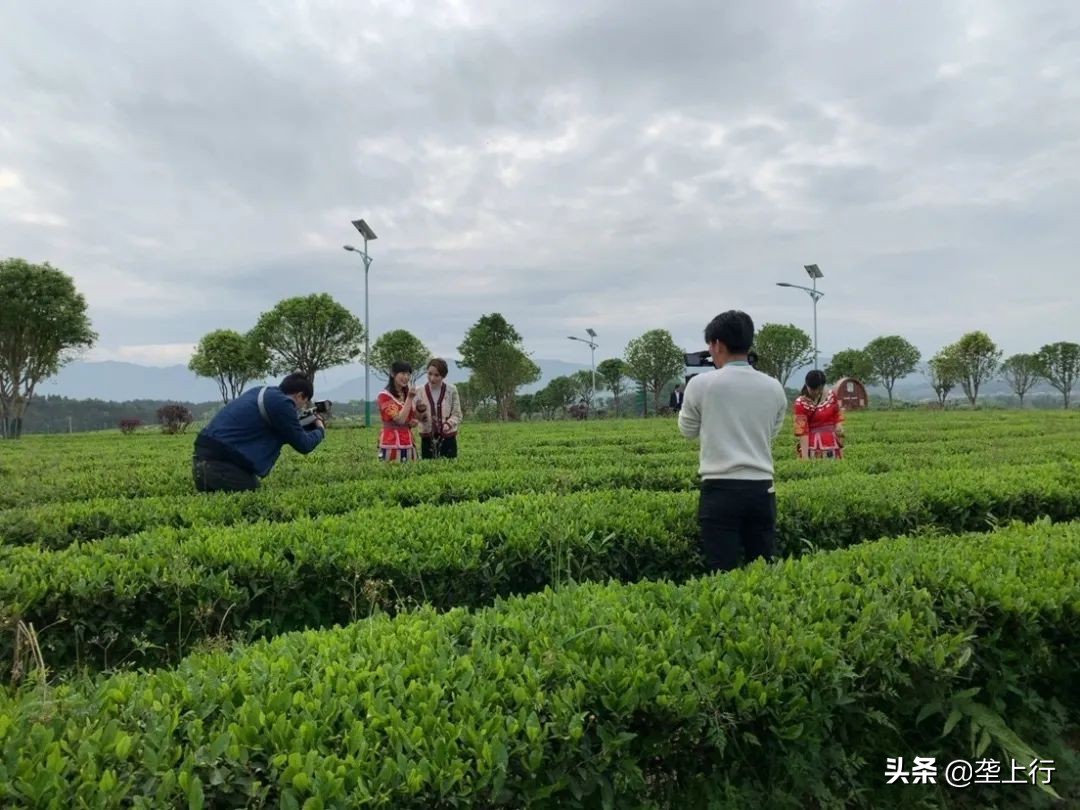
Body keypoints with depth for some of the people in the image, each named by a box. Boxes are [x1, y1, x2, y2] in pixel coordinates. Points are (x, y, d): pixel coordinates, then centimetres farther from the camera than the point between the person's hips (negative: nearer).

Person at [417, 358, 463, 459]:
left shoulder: (451, 390, -5)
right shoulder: (420, 391, -1)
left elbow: (457, 415, -1)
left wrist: (449, 423, -21)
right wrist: (420, 411, -19)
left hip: (448, 438, -1)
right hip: (427, 439, 1)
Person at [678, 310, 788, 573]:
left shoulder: (702, 384, -7)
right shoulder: (773, 388, 4)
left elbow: (688, 430, 9)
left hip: (720, 490, -4)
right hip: (761, 489, 4)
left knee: (722, 571, 0)